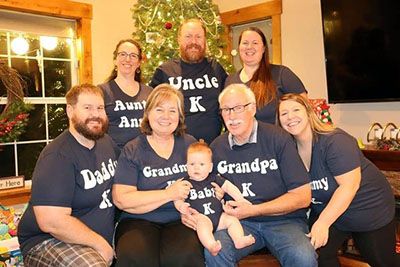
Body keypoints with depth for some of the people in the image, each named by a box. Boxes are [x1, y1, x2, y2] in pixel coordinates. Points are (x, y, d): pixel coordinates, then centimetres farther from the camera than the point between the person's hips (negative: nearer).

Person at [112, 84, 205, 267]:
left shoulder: (189, 144, 13)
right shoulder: (132, 151, 3)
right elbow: (121, 199, -7)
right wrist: (169, 194, -12)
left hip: (180, 220, 2)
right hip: (139, 221, -1)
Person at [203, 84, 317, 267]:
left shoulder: (278, 138, -7)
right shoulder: (217, 147, 4)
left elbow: (302, 196, -7)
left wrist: (253, 210, -12)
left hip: (283, 221, -2)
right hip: (239, 223, 3)